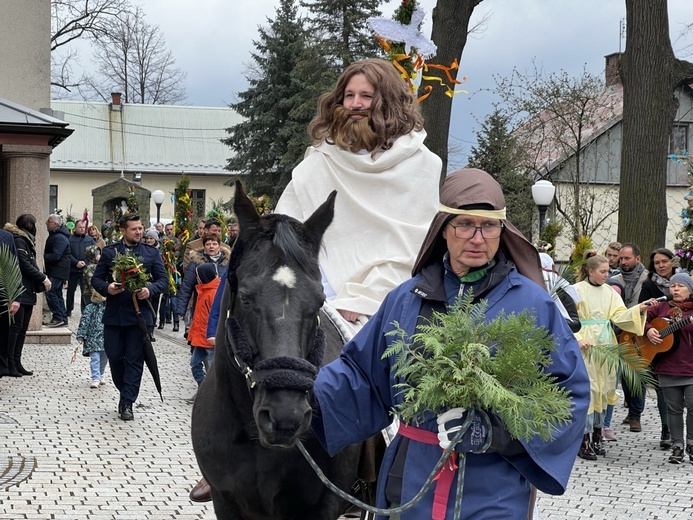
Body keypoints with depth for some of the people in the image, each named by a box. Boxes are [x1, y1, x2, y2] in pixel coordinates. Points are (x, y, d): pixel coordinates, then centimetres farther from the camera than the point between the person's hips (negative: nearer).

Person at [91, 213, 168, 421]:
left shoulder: (152, 253, 6)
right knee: (114, 357, 4)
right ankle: (126, 393, 27)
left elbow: (163, 280, 5)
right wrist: (107, 288, -14)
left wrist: (150, 290, -14)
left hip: (140, 315, -1)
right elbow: (96, 279, 7)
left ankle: (127, 403, 2)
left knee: (134, 359, -2)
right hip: (114, 315, 1)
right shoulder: (109, 252, 6)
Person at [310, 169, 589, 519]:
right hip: (410, 480, 4)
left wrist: (502, 431, -21)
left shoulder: (531, 304, -7)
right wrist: (307, 392, -7)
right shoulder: (408, 298, 4)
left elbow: (570, 391, -8)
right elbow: (362, 372, 10)